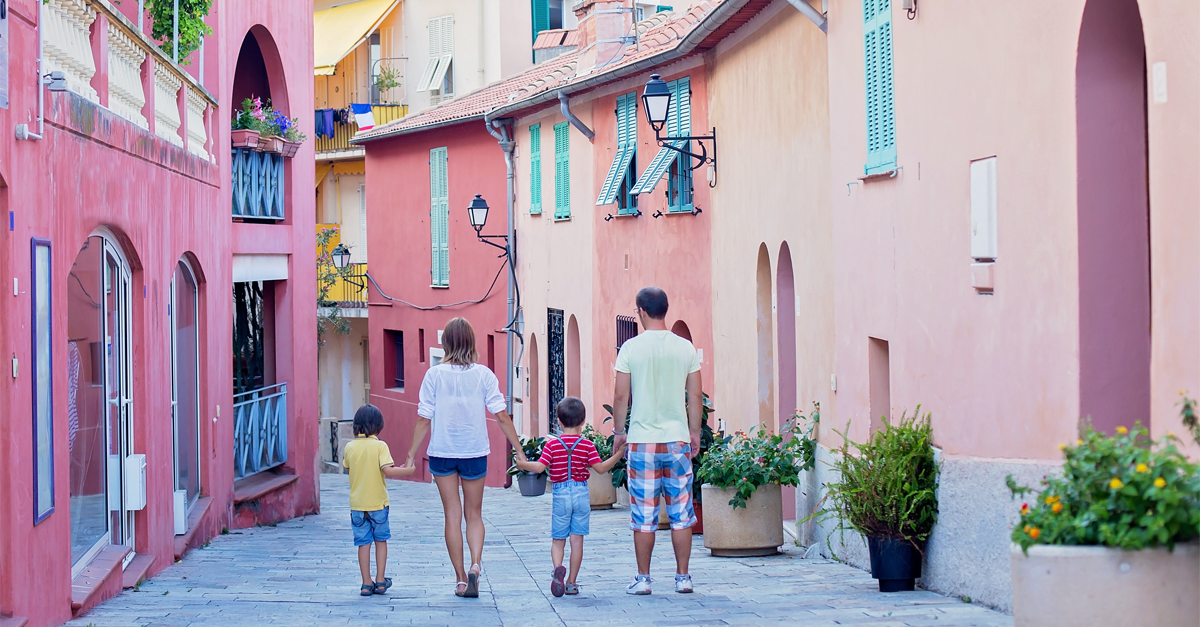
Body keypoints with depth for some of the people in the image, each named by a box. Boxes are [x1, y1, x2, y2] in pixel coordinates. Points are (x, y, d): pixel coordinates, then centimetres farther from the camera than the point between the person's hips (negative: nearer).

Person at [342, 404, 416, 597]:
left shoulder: (350, 447, -1)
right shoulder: (380, 446, -11)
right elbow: (387, 471, -20)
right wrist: (409, 470, -9)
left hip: (357, 503, 2)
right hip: (378, 502, -2)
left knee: (363, 543, 7)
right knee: (380, 540, 14)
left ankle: (366, 583, 6)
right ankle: (380, 581, 13)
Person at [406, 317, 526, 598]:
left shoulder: (435, 375, -5)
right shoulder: (483, 374, -4)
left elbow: (424, 420, -6)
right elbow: (502, 417, -5)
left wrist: (411, 456, 1)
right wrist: (519, 451, 3)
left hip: (442, 452, -1)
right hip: (475, 451, 1)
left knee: (452, 515, 7)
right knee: (474, 514, 14)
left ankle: (461, 578, 6)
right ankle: (475, 563, -11)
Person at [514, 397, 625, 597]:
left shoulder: (552, 445, -4)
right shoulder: (587, 445, -2)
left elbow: (539, 467, -10)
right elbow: (601, 468, -4)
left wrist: (522, 464, 6)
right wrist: (617, 456, 7)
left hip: (560, 495, 0)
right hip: (581, 494, 0)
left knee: (558, 539, 8)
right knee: (577, 539, 5)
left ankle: (558, 568, -21)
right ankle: (571, 583, 6)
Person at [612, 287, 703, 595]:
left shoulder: (631, 348, -4)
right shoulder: (685, 348, 2)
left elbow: (621, 396, -3)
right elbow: (695, 396, 5)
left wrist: (618, 431, 9)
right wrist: (694, 432, 16)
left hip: (642, 440, -2)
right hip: (678, 438, 2)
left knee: (643, 515, 3)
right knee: (681, 513, 7)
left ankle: (643, 579, 6)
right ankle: (683, 578, 7)